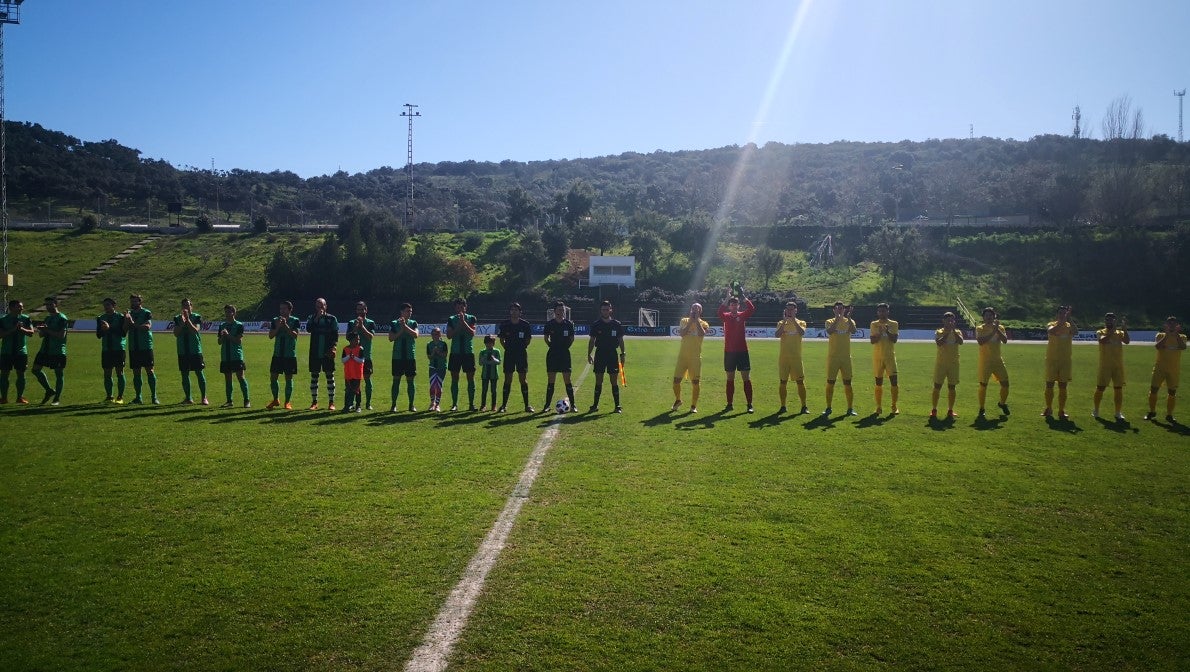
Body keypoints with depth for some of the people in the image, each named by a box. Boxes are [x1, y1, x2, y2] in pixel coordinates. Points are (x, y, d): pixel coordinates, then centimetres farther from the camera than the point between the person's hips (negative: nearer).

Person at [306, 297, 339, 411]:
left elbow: (336, 334, 1)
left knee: (330, 376, 0)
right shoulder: (312, 318, 7)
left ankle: (331, 402, 5)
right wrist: (317, 318, -15)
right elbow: (308, 329, -12)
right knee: (314, 376, 4)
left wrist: (333, 347, -11)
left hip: (328, 353, -1)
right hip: (315, 353, 1)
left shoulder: (332, 319, 4)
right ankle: (314, 402, 11)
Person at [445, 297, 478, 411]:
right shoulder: (451, 319, 5)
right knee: (454, 378, 1)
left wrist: (463, 322, -16)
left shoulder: (471, 318, 3)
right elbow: (449, 335, -3)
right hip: (455, 352, 1)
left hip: (468, 352, -1)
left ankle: (471, 403, 7)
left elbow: (472, 333, -10)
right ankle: (454, 404, 7)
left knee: (471, 378, 0)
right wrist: (458, 326, -14)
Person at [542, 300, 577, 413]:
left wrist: (566, 347, 5)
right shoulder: (549, 324, 0)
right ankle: (547, 404, 11)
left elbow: (572, 338, 12)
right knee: (551, 381, 3)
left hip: (565, 354, 0)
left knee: (567, 381, -2)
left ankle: (572, 405, 3)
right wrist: (552, 346, 5)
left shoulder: (569, 324, 1)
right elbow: (546, 338, 12)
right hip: (552, 354, 0)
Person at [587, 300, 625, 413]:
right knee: (598, 381, 3)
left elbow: (621, 340, 6)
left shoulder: (617, 324, 1)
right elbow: (592, 340, 5)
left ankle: (617, 406, 6)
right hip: (599, 354, 0)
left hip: (612, 354, 0)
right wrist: (589, 354, -2)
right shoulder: (596, 325, 1)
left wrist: (622, 354, 1)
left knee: (614, 381, 0)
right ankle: (595, 405, 11)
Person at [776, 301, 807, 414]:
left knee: (800, 382, -1)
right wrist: (784, 321, -17)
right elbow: (777, 335, -12)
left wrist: (794, 320, -19)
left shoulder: (800, 323, 5)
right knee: (783, 382, 4)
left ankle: (804, 406, 5)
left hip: (796, 357, -1)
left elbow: (802, 333, -17)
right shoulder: (781, 323, 7)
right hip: (783, 357, 1)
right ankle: (783, 406, 11)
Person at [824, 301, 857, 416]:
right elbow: (829, 331, -22)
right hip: (832, 357, -1)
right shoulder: (830, 321, 1)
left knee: (848, 383, 3)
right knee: (830, 383, 2)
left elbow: (854, 331, -17)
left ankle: (850, 408, 9)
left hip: (846, 357, 1)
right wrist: (837, 317, -26)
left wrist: (848, 317, -23)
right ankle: (828, 408, 9)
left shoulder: (849, 321, 5)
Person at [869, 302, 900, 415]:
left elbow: (894, 339, -5)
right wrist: (879, 333, -18)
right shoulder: (873, 324, 6)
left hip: (890, 356, 0)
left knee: (894, 381, -7)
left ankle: (894, 406, 3)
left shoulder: (894, 324, 5)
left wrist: (887, 331, -18)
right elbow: (872, 340, -3)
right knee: (878, 383, 4)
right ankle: (879, 407, 11)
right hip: (877, 356, 1)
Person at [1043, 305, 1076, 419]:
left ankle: (1061, 411, 9)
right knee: (1049, 385, 3)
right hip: (1051, 360, -1)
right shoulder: (1051, 325, -1)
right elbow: (1051, 331, -25)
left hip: (1065, 360, 1)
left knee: (1063, 386, 3)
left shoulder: (1069, 326, 3)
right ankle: (1048, 409, 15)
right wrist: (1062, 321, -30)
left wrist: (1069, 318, -25)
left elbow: (1076, 331, -21)